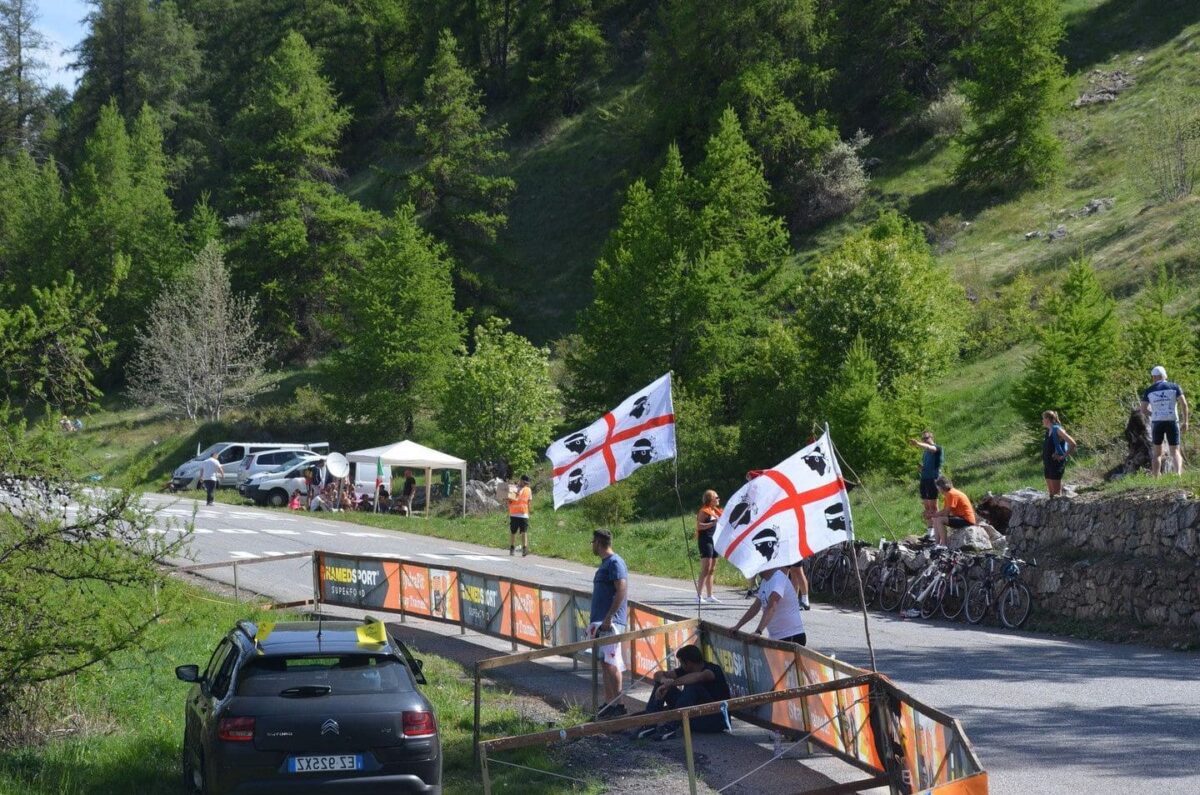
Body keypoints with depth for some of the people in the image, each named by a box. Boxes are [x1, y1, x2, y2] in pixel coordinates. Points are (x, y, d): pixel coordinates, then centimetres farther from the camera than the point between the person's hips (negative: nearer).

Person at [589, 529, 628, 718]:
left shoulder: (614, 562, -11)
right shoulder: (605, 563, 19)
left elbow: (622, 591, -20)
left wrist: (608, 617, -24)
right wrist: (594, 621, 24)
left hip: (610, 622, -10)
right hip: (600, 621, 10)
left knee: (610, 662, -12)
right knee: (605, 663, 10)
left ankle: (617, 704, -13)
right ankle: (608, 704, 13)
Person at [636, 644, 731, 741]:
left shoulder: (714, 669, -16)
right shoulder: (686, 671, 4)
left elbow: (699, 676, -40)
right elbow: (658, 674, 2)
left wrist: (671, 683, -39)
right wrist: (664, 680, -23)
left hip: (716, 719, -7)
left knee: (692, 686, -32)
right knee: (660, 683, 1)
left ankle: (671, 727, -34)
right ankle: (650, 724, -12)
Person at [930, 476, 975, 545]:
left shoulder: (951, 494, -18)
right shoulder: (948, 494, 12)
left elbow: (946, 512, -21)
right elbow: (944, 511, 13)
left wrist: (933, 515, -11)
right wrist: (934, 514, -2)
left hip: (966, 520, -11)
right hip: (960, 517, 11)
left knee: (940, 520, -24)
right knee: (935, 520, 13)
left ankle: (944, 545, -22)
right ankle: (937, 543, 8)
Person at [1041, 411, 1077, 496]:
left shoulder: (1057, 430, -13)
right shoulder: (1049, 431, 12)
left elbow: (1072, 444, -18)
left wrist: (1064, 456, -14)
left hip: (1056, 463, -9)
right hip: (1048, 464, 9)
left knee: (1056, 492, -7)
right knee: (1051, 492, 10)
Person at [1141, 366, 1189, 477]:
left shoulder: (1149, 391, 5)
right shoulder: (1174, 387, 4)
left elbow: (1143, 410, 2)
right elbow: (1184, 403, -5)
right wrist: (1185, 421, 0)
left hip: (1157, 423, 1)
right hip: (1172, 422, -1)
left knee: (1157, 453, 14)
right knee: (1175, 451, 3)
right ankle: (1178, 475, -21)